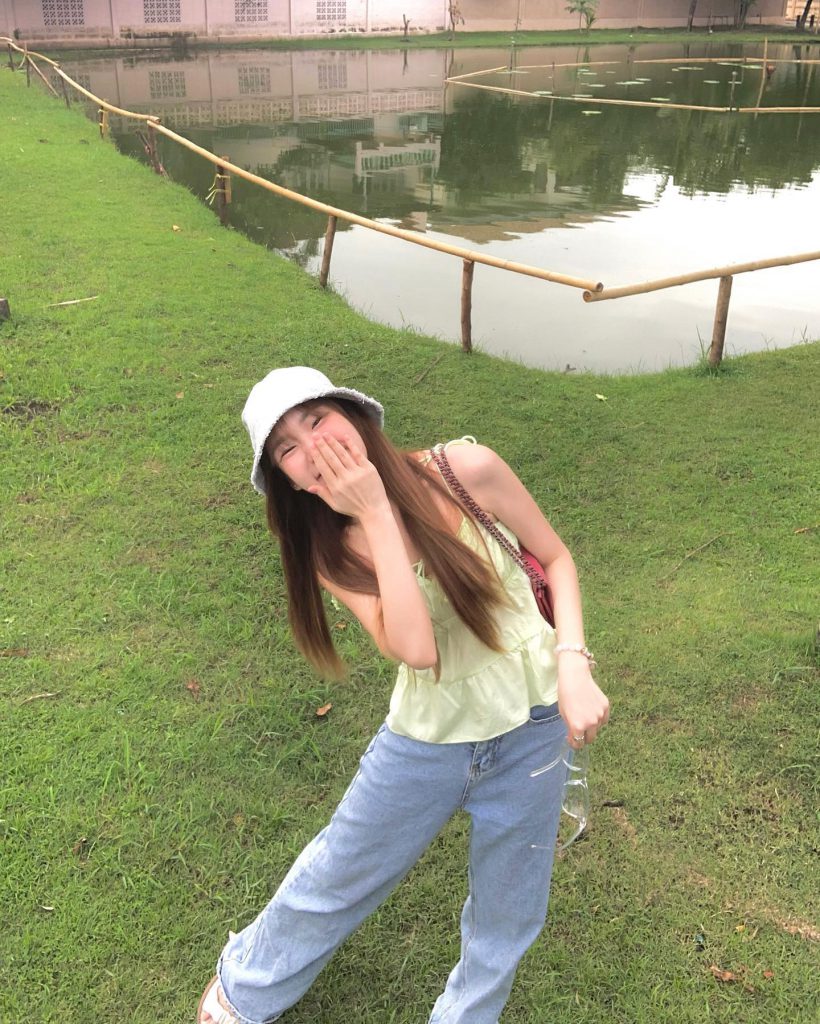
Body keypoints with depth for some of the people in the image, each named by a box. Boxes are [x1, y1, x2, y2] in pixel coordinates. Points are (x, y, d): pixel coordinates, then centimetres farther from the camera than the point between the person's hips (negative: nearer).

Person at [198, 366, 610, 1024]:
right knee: (335, 878, 19)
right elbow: (415, 647, -29)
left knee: (506, 918, 18)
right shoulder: (330, 550, -13)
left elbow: (555, 558, -4)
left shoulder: (468, 471, -19)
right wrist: (378, 513, -29)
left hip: (532, 725, 0)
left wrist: (573, 663, -17)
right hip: (427, 738, 1)